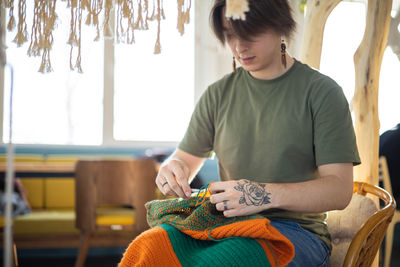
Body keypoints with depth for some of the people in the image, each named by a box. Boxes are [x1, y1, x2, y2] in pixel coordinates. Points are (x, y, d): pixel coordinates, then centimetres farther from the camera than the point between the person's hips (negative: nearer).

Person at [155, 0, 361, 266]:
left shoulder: (321, 92, -1)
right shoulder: (218, 94, 13)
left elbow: (339, 190, -9)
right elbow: (185, 158, 19)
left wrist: (267, 195, -26)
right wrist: (172, 169, -7)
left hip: (297, 229, -3)